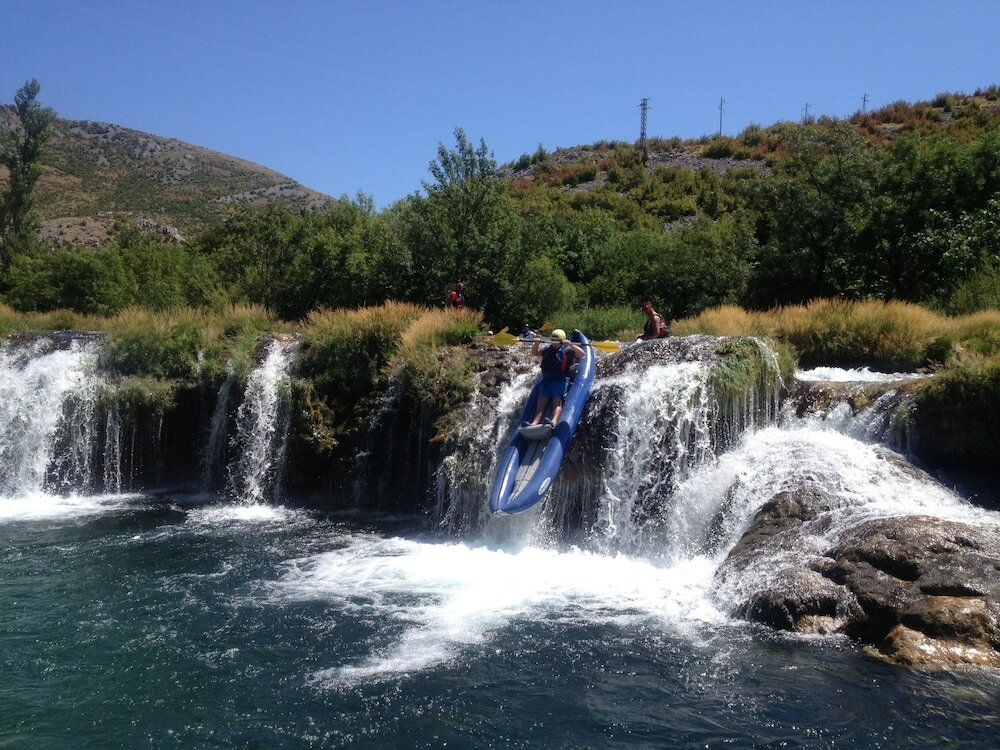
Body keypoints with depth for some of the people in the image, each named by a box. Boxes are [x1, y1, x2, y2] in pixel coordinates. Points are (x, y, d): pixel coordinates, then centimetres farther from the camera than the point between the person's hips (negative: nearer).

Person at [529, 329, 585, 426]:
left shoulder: (567, 350, 5)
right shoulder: (547, 349, 20)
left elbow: (581, 354, -7)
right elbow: (534, 353, 17)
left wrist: (570, 344, -21)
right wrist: (537, 344, -3)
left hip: (561, 380, -5)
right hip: (546, 380, 5)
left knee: (557, 401, -24)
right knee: (541, 402, -13)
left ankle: (553, 422, -46)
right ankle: (534, 423, -28)